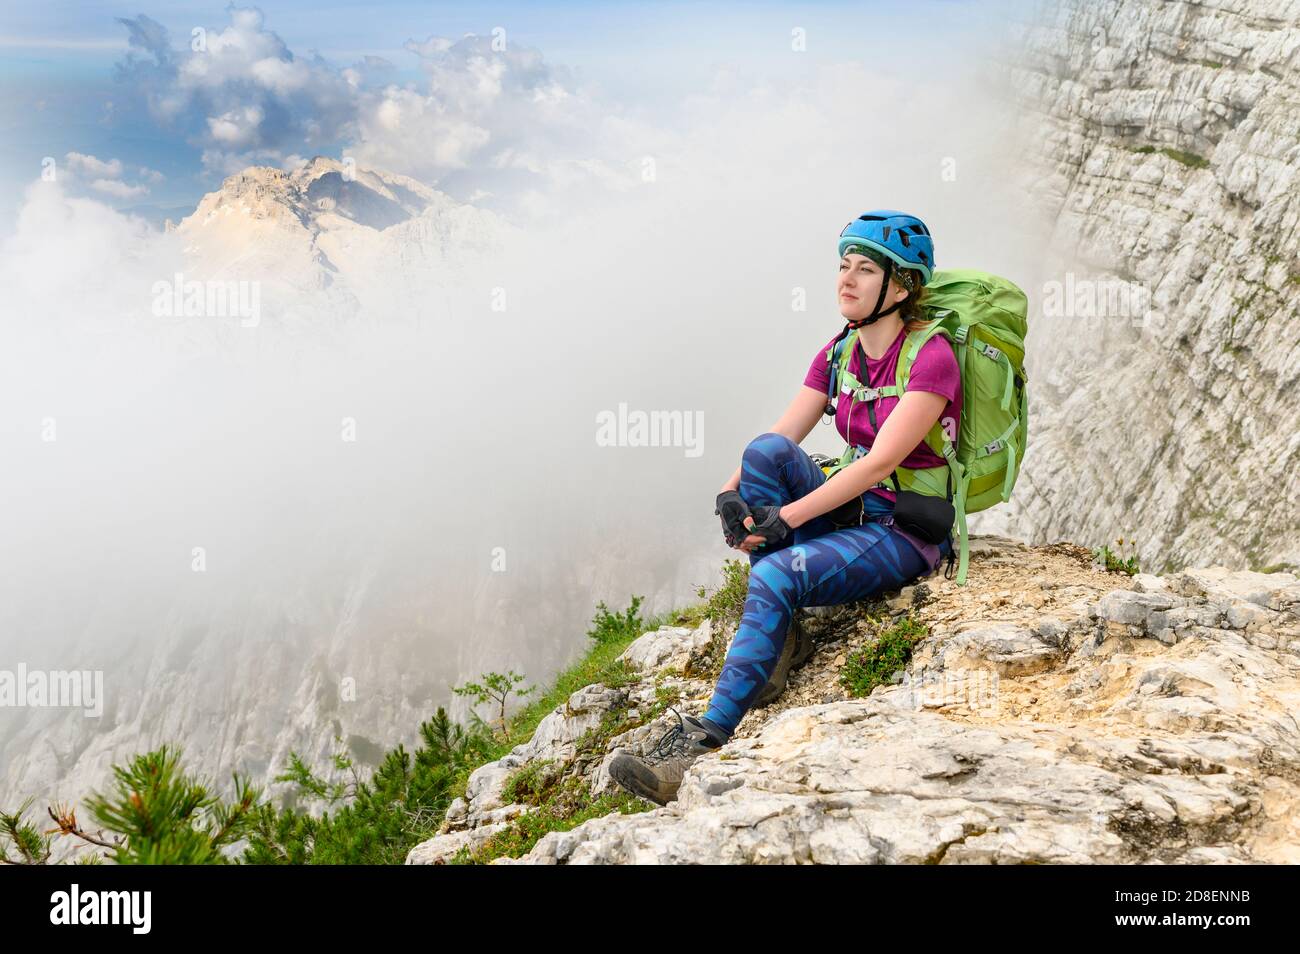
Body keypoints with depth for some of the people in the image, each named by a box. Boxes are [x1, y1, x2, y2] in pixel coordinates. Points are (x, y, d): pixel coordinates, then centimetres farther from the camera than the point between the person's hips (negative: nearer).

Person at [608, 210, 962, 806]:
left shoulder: (932, 358, -15)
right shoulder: (837, 353, 6)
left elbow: (879, 463, -24)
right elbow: (782, 437, 0)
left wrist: (784, 519, -28)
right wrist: (730, 494, -20)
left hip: (910, 532, -6)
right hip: (852, 513, 6)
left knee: (776, 575, -31)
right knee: (765, 450, -21)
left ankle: (705, 743, -30)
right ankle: (780, 633, -16)